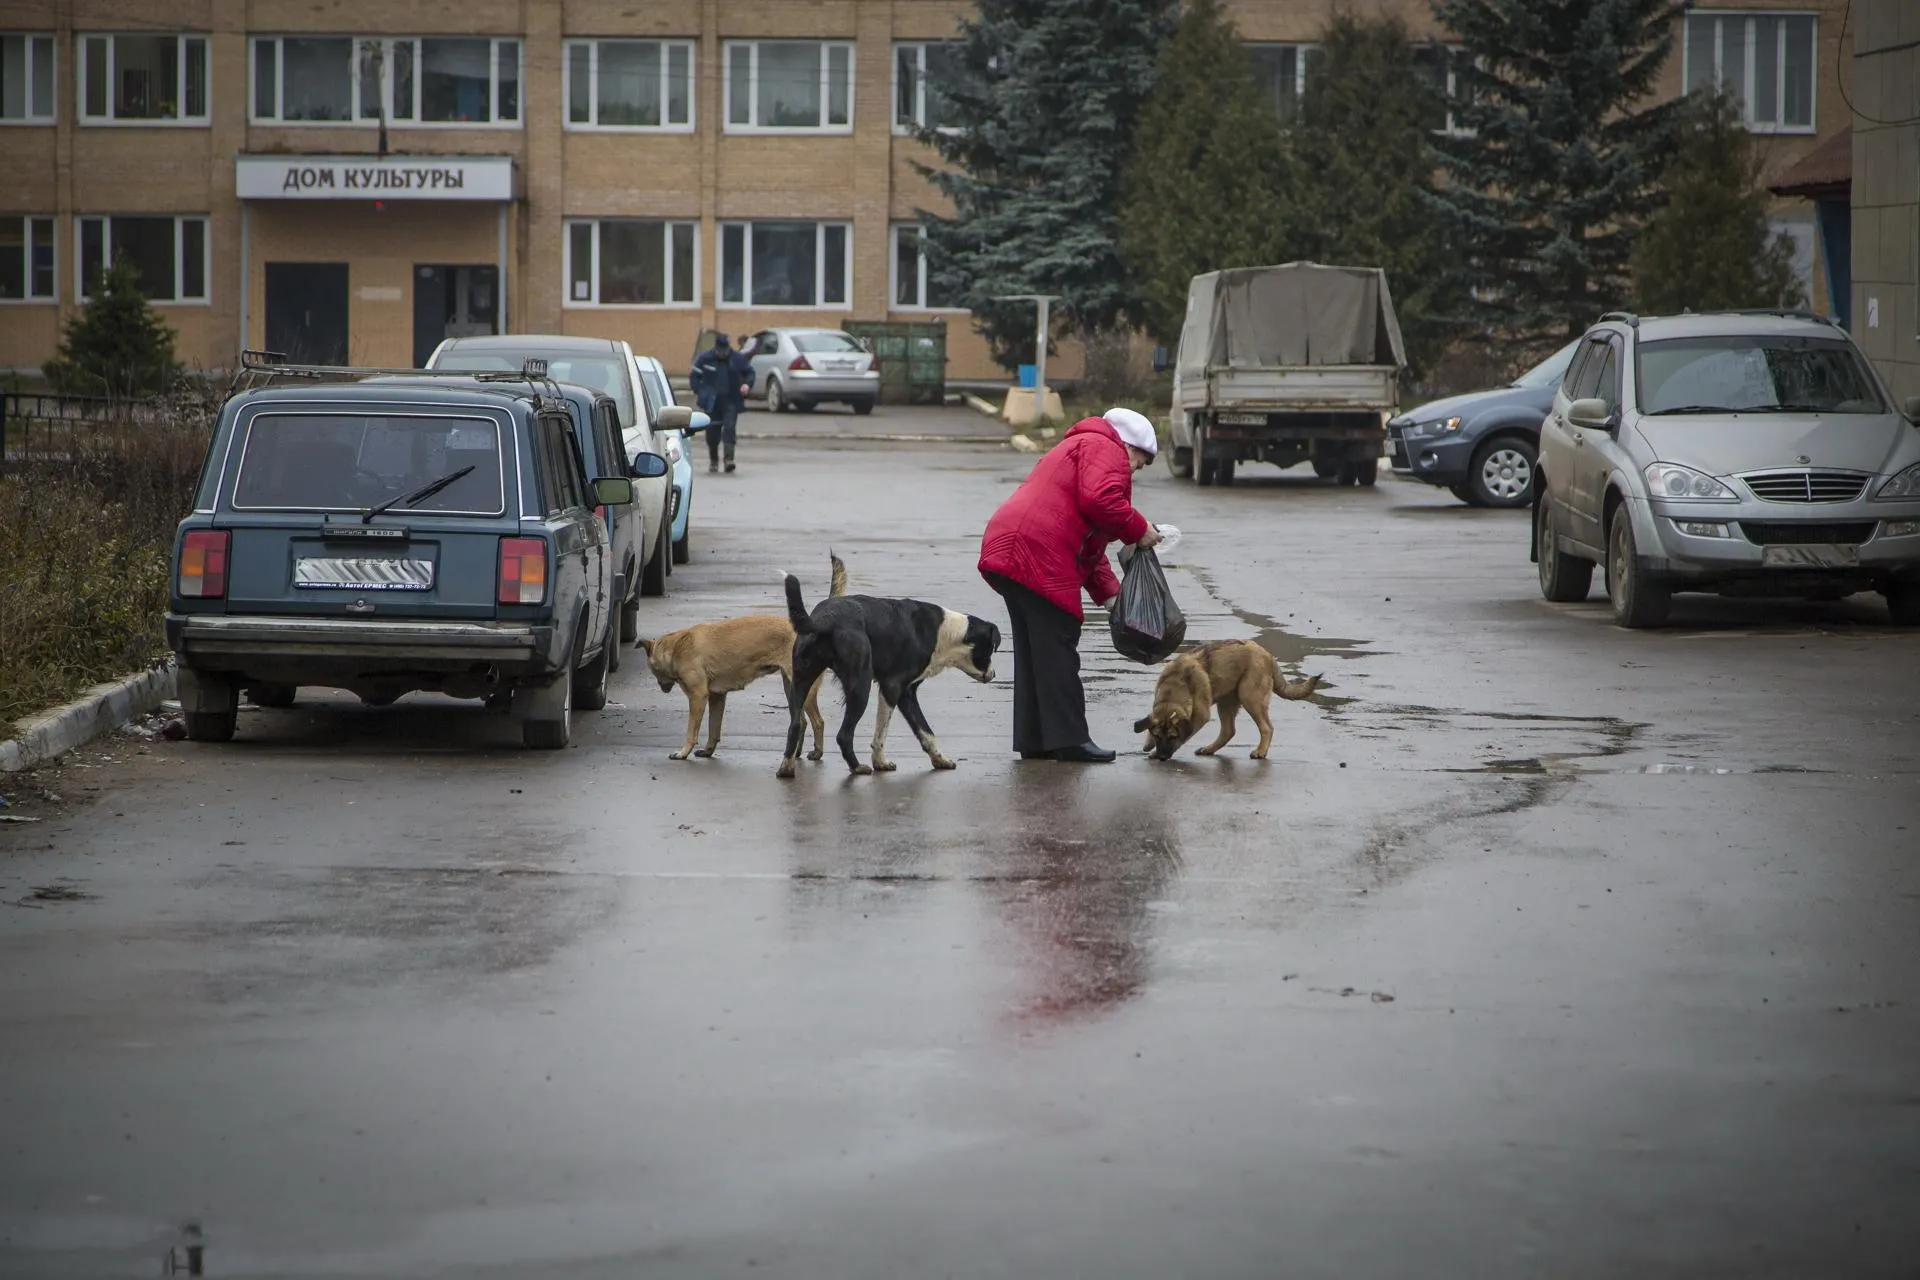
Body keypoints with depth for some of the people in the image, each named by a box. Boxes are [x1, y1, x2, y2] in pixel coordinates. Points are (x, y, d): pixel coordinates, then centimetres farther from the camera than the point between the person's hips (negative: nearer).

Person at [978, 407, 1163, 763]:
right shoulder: (1105, 450, 3)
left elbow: (1089, 546, 33)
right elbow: (1100, 500, -18)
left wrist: (1109, 592, 26)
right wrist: (1138, 530, -3)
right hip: (1039, 556, -10)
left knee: (1033, 652, 13)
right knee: (1057, 650, -7)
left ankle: (1034, 740, 15)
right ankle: (1069, 739, -7)